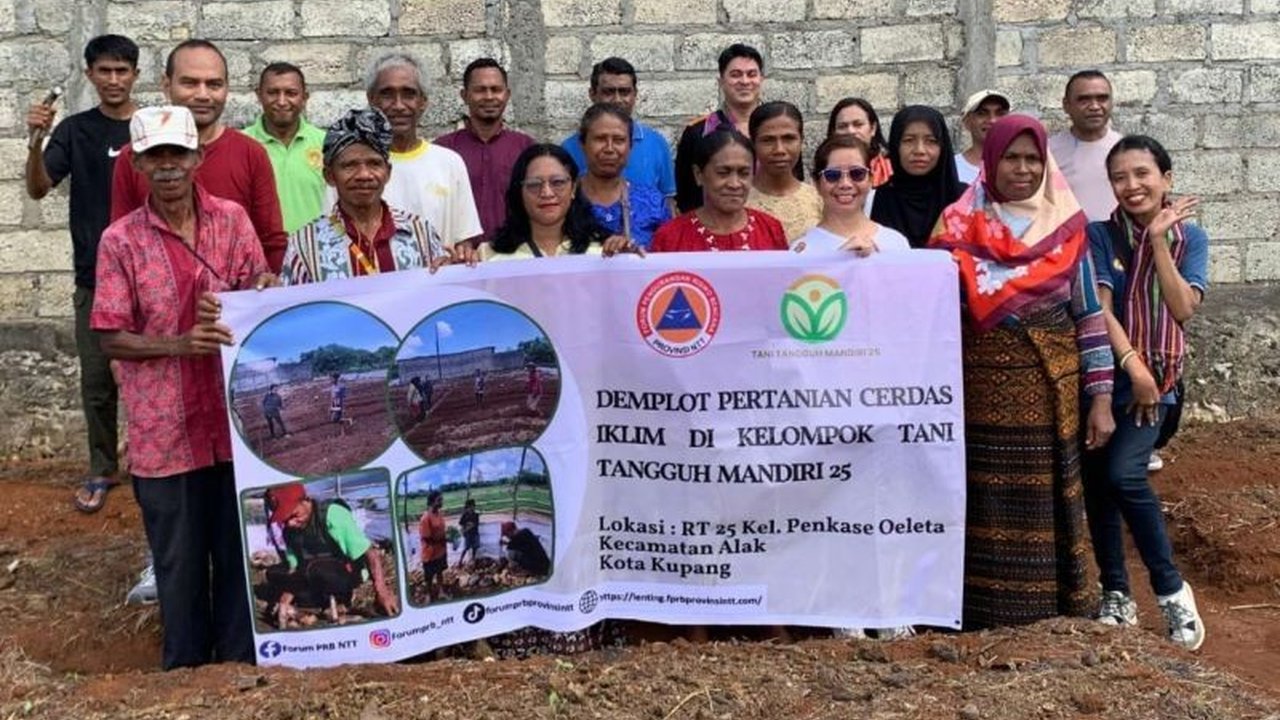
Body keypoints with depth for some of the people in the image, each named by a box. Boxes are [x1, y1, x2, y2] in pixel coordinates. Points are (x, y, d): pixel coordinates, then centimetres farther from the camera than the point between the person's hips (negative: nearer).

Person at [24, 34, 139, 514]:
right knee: (97, 380, 7)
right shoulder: (75, 130, 2)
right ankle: (102, 471, 20)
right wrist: (36, 140, -23)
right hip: (94, 277, 1)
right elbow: (37, 189, -7)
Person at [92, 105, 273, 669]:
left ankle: (240, 663, 29)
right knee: (178, 560, 11)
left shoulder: (232, 219, 1)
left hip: (236, 419, 2)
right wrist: (180, 343, -21)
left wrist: (265, 291, -15)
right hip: (164, 429, -1)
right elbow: (111, 340, -5)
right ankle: (186, 667, 30)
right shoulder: (121, 240, -5)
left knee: (239, 550, 12)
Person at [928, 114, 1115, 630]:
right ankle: (987, 612, 15)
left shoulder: (1066, 225, 4)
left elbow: (1089, 313, 4)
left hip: (1051, 385, 1)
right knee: (990, 500, 2)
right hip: (985, 385, -1)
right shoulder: (960, 227, 1)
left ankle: (1052, 611, 20)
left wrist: (1101, 398, -1)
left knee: (1045, 498, 5)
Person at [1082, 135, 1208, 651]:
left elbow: (1183, 309, -10)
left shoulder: (1189, 237, 3)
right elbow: (1099, 308, -9)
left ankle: (1171, 589, -2)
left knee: (1124, 473, -19)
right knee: (1097, 485, 3)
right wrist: (1132, 365, -17)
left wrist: (1159, 240, -13)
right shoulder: (1100, 235, 0)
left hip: (1158, 380, -1)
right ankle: (1115, 593, 18)